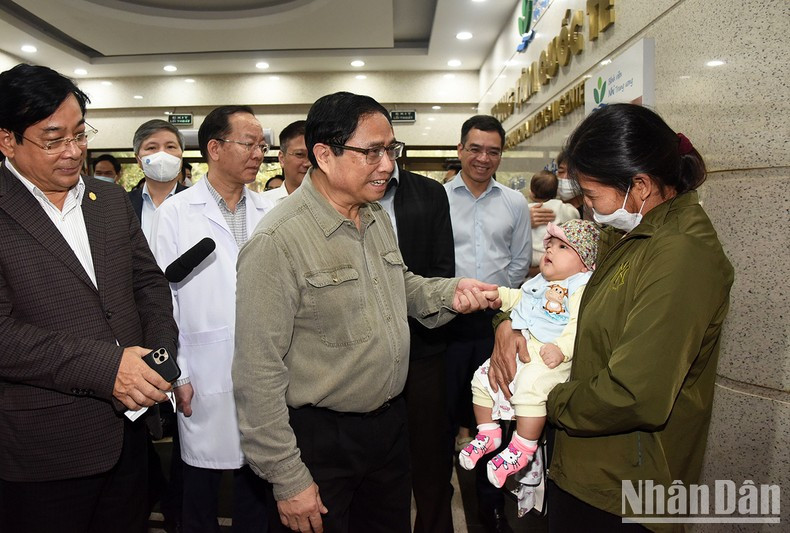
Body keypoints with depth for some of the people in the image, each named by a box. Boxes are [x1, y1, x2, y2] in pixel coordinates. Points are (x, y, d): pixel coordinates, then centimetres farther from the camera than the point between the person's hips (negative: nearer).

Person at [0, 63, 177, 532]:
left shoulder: (113, 200, 7)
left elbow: (149, 282, 9)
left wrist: (161, 355, -6)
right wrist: (104, 367, -25)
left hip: (129, 431, 5)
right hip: (45, 450, -5)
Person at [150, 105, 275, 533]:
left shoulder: (270, 213, 4)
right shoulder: (175, 213, -3)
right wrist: (176, 375, -5)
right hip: (204, 382, -2)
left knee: (256, 486, 17)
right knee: (202, 486, 14)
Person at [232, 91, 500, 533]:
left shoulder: (378, 217, 3)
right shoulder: (277, 242, -22)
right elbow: (259, 371, -21)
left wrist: (448, 293, -3)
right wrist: (288, 479, -16)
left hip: (391, 421, 7)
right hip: (321, 440, -7)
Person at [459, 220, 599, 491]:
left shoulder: (581, 289, -5)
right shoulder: (538, 283, 23)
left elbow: (579, 326, -18)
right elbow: (517, 298, 37)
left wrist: (561, 348, -32)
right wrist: (499, 295, 19)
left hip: (548, 356, -9)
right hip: (516, 348, 9)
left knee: (530, 387, -33)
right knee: (483, 377, 6)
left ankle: (522, 449, -15)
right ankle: (488, 434, 21)